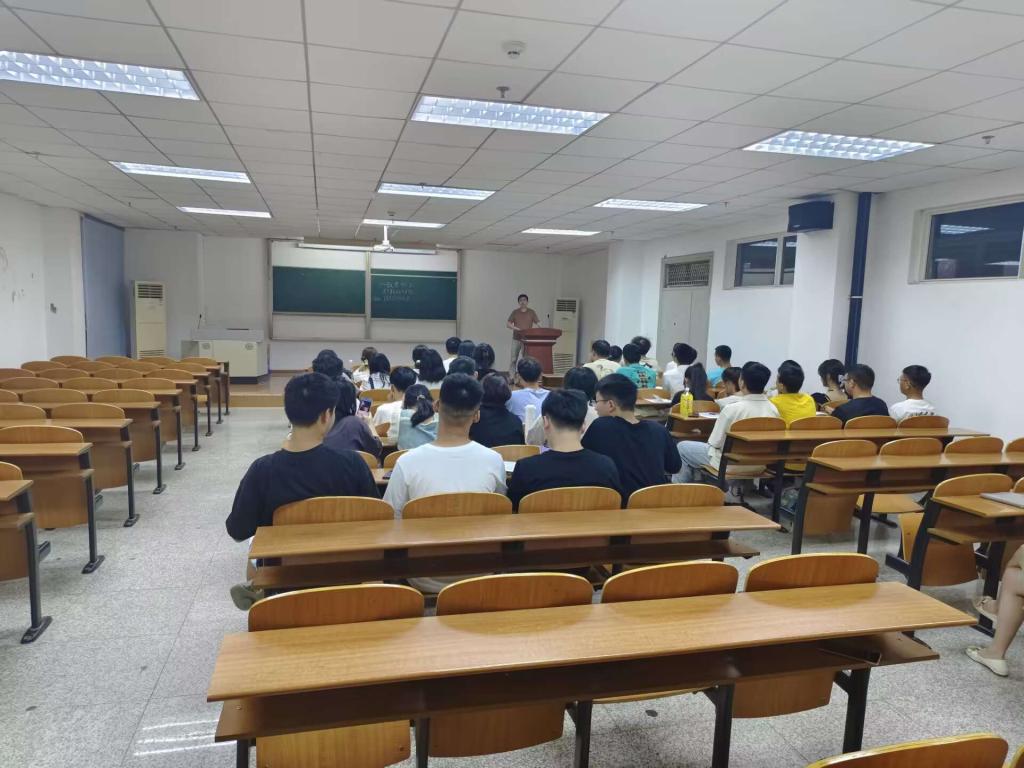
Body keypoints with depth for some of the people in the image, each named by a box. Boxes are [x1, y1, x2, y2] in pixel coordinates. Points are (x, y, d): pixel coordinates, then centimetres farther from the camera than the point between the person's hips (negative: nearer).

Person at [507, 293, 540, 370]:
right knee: (513, 359, 1)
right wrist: (515, 328, -15)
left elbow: (538, 323, 3)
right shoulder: (515, 312, 5)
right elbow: (507, 324, 2)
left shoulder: (531, 312, 5)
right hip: (516, 339, 0)